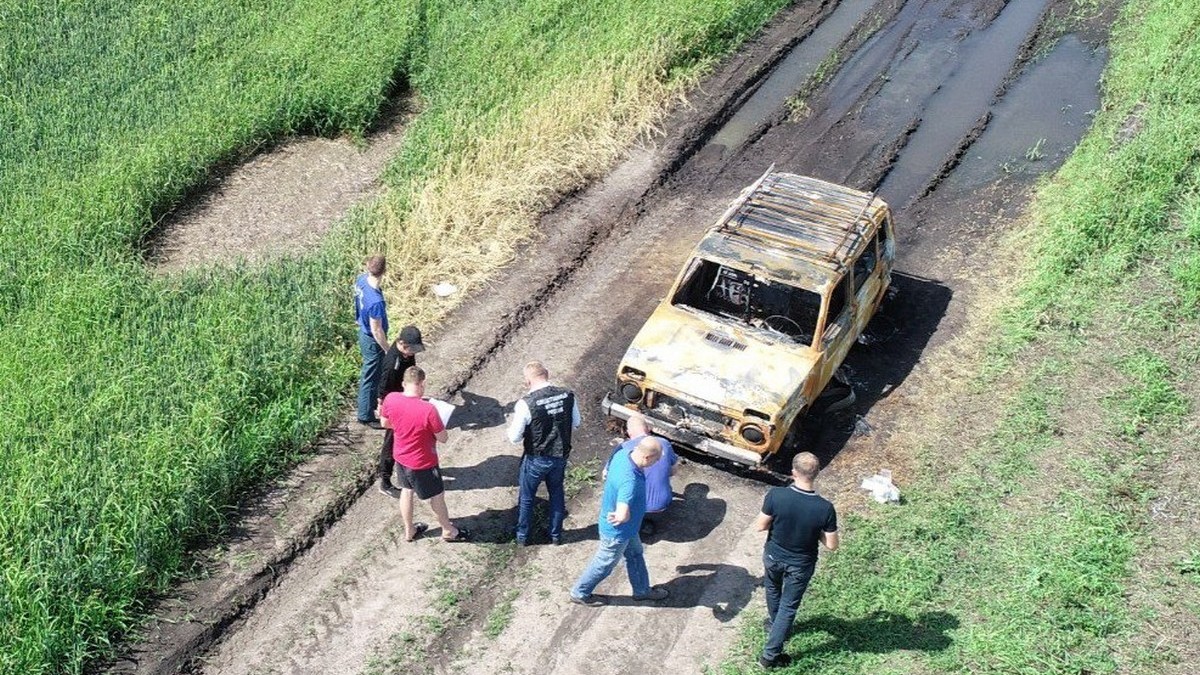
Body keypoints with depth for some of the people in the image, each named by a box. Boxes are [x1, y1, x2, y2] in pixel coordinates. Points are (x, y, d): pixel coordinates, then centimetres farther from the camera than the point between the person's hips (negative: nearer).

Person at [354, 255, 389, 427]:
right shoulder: (376, 301, -39)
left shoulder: (361, 279, -16)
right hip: (372, 341, -9)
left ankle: (373, 401, 53)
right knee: (370, 378, 11)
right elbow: (377, 331, -28)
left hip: (364, 333, 9)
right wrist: (389, 351, -17)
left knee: (370, 374, 30)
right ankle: (366, 416, 29)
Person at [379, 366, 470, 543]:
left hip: (400, 456, 6)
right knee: (437, 496, 18)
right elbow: (443, 438, -20)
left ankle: (409, 530, 45)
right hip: (422, 462, -5)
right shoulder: (428, 409, -34)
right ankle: (448, 531, 39)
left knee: (406, 490, 27)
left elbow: (385, 423, 2)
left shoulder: (391, 399, -18)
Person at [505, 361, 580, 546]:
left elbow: (514, 437, -17)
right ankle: (556, 535, 40)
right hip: (561, 456, 3)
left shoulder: (525, 404, -26)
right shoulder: (568, 396, -13)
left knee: (527, 497, 21)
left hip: (536, 459, -3)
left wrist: (512, 425, 4)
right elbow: (575, 424, 3)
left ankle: (522, 536, 38)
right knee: (557, 494, 26)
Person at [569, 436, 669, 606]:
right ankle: (580, 593, 39)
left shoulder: (623, 454, -16)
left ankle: (642, 590, 50)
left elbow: (608, 469, 10)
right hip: (617, 531, -8)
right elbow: (623, 514, -59)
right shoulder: (630, 480, -43)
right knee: (605, 564, 17)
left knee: (635, 554, 28)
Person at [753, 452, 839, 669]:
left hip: (773, 556, 2)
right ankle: (770, 654, 27)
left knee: (772, 588, 33)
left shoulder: (776, 495, -29)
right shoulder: (825, 508, -29)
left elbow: (760, 526, -16)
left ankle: (774, 624, 58)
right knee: (788, 606, 20)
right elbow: (832, 545, -18)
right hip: (800, 564, -1)